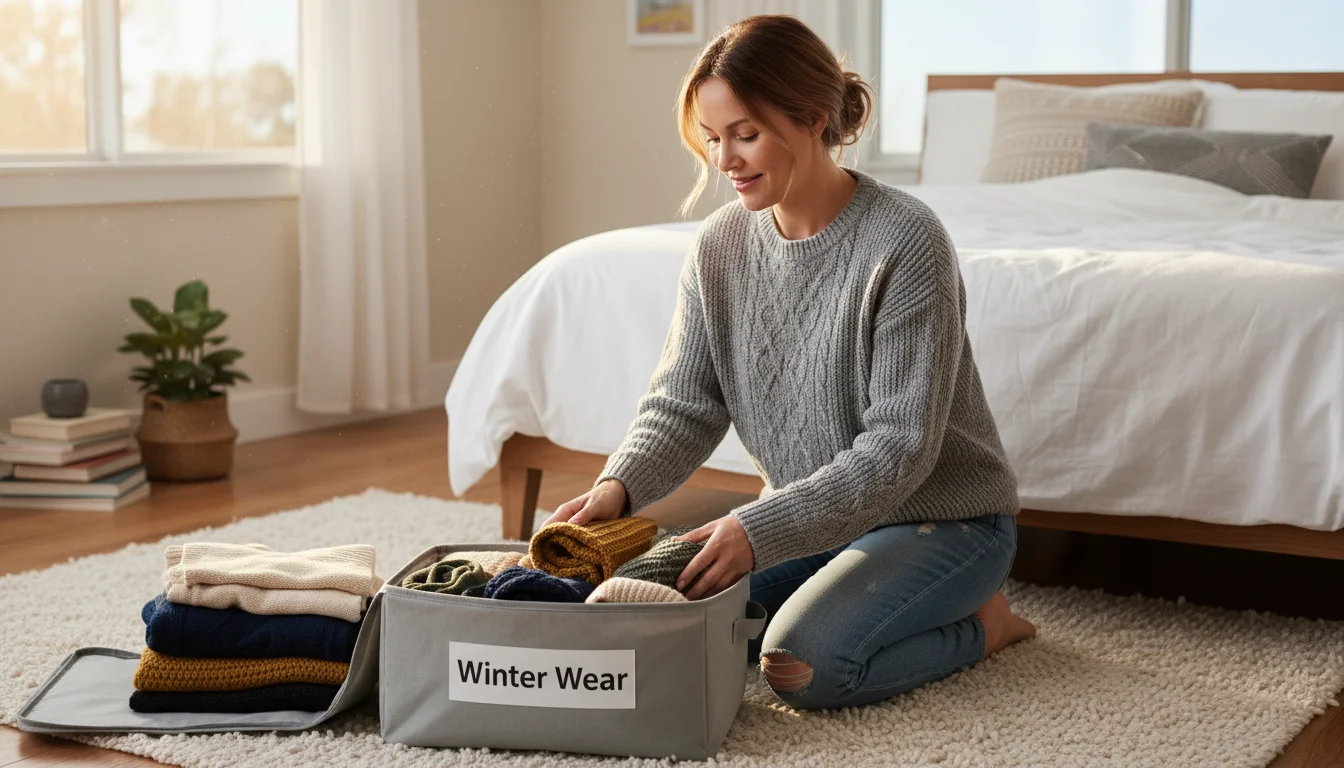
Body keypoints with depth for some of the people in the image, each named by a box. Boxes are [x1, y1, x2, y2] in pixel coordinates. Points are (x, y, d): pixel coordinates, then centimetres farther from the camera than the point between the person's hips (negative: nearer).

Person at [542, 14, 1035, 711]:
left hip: (941, 517, -6)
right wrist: (619, 485, -23)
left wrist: (762, 528, -33)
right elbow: (683, 404, -2)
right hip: (806, 516, 6)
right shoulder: (720, 244, -3)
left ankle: (979, 620, 1)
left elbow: (900, 447, -25)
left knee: (804, 664, -27)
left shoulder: (905, 242, -22)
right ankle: (839, 596, 12)